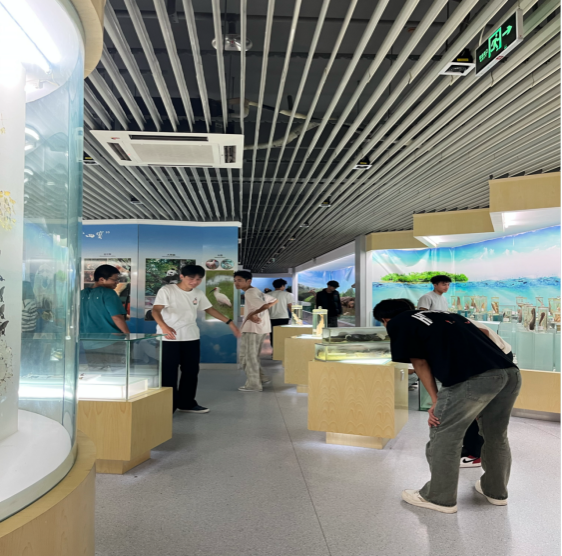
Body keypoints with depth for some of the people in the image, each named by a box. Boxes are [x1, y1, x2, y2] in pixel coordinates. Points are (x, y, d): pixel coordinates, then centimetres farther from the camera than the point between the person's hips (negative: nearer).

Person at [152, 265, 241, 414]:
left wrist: (230, 322, 11)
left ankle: (187, 403, 24)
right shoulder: (167, 290, -11)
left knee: (191, 371, 11)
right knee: (169, 373, -2)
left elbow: (209, 309, 18)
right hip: (169, 338, -6)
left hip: (191, 338, 6)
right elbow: (156, 310, -21)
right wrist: (164, 326, -41)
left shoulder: (198, 294, 8)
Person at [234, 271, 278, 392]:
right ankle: (262, 378, 22)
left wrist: (251, 314, -15)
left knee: (249, 357, -1)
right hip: (262, 328, 10)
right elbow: (274, 301, 19)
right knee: (252, 356, 19)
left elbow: (265, 305, -27)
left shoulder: (249, 293, -15)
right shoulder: (257, 291, 14)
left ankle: (253, 384, 4)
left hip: (253, 329, -10)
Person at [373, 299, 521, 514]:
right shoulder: (443, 315, 31)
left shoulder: (398, 323, 11)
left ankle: (440, 498, 26)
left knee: (444, 437, 11)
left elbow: (420, 363, 7)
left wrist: (436, 400, 9)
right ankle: (496, 491, 45)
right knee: (496, 436, 26)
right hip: (510, 373, 8)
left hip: (474, 378, -8)